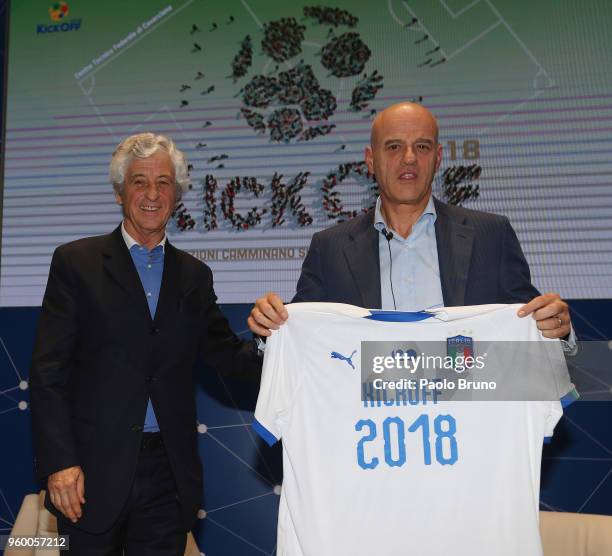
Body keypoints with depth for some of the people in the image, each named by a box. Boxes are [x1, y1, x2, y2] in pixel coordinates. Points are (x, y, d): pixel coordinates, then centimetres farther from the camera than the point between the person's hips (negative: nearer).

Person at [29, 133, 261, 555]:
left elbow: (224, 352, 8)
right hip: (93, 472, -3)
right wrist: (60, 462, -12)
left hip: (169, 473, 3)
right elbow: (49, 370, -5)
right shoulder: (76, 262, -1)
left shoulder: (194, 275, 10)